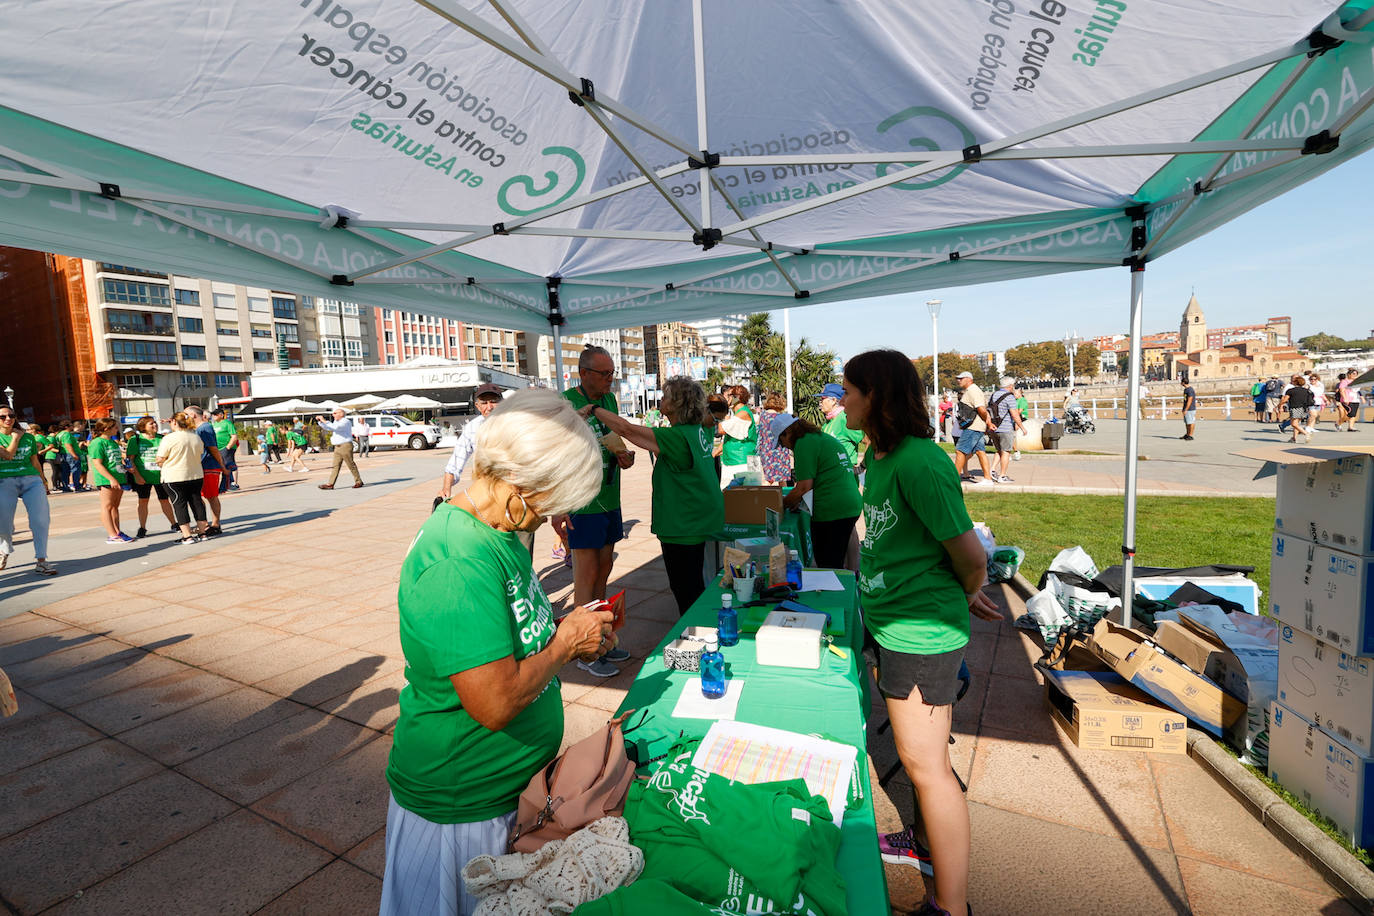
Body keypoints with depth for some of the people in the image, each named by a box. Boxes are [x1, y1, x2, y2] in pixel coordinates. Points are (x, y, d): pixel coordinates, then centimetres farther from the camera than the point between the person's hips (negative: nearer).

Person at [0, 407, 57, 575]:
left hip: (31, 480, 1)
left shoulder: (28, 437, 14)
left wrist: (43, 482, 23)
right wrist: (15, 437, 1)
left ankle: (40, 561, -10)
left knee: (41, 519, -14)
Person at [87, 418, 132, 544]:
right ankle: (112, 536, -4)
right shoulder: (97, 443, -11)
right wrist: (111, 479, -22)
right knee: (107, 507, -3)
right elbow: (98, 464, -17)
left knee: (115, 506, 14)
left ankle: (117, 532, 19)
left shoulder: (113, 442, 17)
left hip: (119, 479, 9)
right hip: (106, 480, -9)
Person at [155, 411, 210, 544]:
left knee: (179, 504, 1)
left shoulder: (169, 438, -13)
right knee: (196, 501, 11)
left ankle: (187, 535, -1)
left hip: (174, 478, -4)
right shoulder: (197, 437, 3)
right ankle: (203, 531, 14)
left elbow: (160, 459, -8)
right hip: (196, 475, 5)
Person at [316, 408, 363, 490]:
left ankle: (359, 482, 7)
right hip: (337, 447, 9)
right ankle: (330, 484, 0)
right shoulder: (336, 422, 18)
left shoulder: (346, 422, -11)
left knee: (351, 465, -3)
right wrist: (320, 421, 10)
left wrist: (325, 421, -22)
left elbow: (336, 427, -27)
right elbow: (326, 427, 25)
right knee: (336, 466, 3)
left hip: (346, 446, -9)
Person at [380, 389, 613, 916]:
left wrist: (572, 639, -4)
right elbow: (495, 704, -35)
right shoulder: (457, 564, -34)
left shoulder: (496, 534, -3)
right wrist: (565, 642, -22)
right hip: (460, 808, -8)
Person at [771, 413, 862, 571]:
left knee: (827, 565, -1)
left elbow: (805, 487, -14)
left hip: (831, 511, -10)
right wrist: (799, 500, 19)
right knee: (836, 564, 18)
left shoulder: (804, 443, -9)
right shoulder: (825, 438, 19)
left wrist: (784, 503, 2)